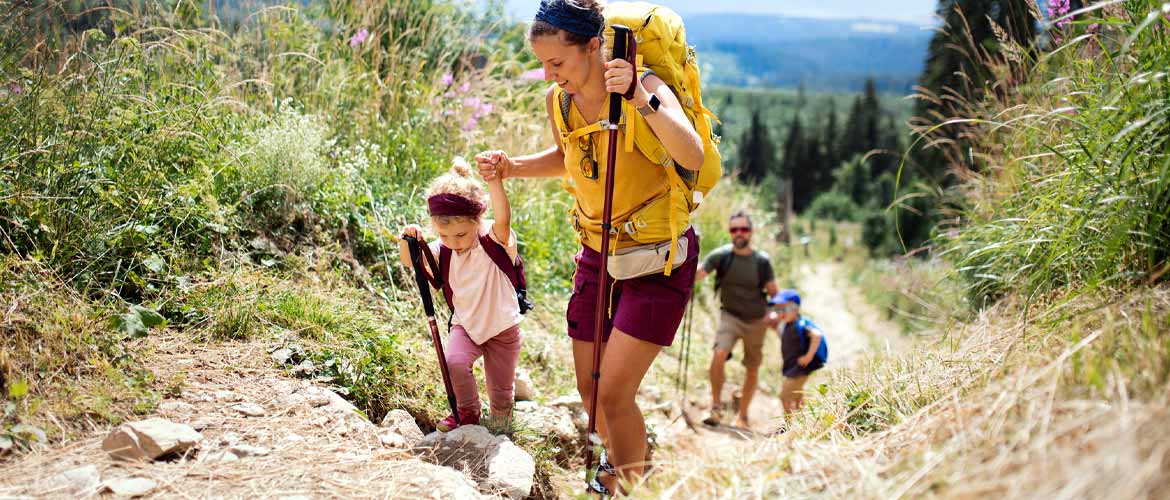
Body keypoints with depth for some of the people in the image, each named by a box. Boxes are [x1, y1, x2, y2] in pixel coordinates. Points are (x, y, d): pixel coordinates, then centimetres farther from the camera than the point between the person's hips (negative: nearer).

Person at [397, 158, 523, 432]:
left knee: (501, 399, 6)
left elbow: (503, 219, -43)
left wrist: (494, 180, -61)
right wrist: (408, 240, -28)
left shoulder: (495, 240, -22)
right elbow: (409, 261, -4)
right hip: (466, 325, 3)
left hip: (502, 327, -3)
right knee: (453, 361, -28)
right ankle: (467, 412, 0)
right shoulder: (443, 250, -9)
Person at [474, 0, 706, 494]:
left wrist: (641, 100, -48)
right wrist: (511, 167, 2)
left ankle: (629, 485, 15)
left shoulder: (646, 87, -21)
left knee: (613, 392, -10)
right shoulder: (558, 100, -4)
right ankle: (615, 459, 43)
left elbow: (693, 158, -38)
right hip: (597, 253, 6)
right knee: (589, 387, 13)